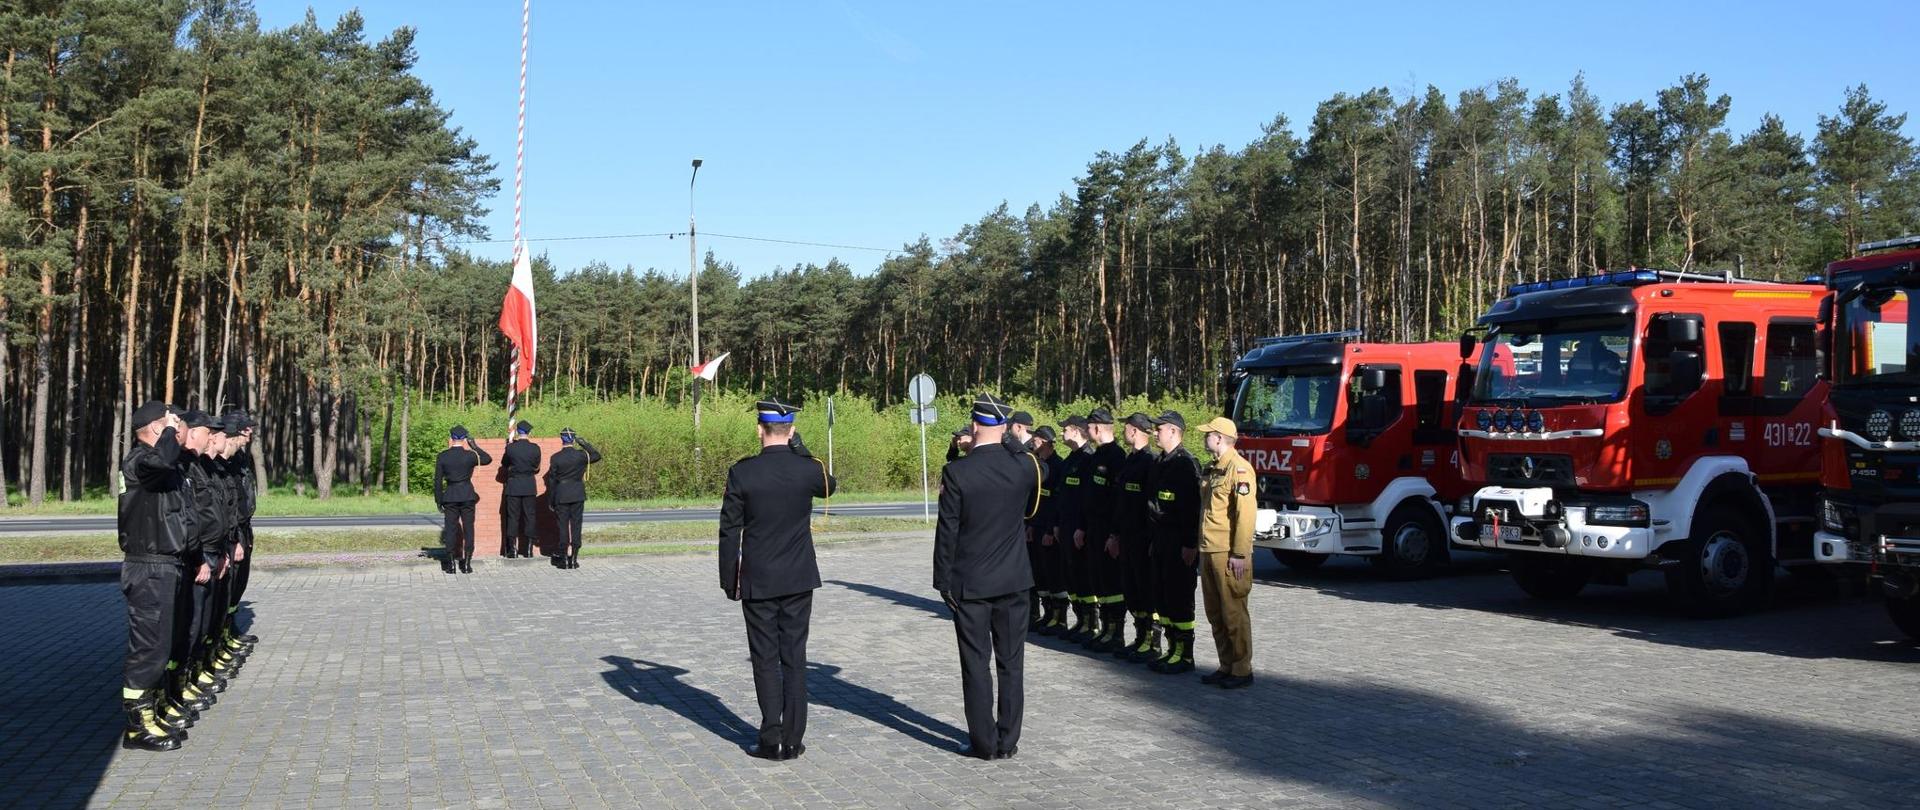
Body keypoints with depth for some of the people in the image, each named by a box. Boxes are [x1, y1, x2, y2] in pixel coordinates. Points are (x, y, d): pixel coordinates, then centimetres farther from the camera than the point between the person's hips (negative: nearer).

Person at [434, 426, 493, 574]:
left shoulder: (442, 457, -3)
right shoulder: (470, 455, -5)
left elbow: (438, 480, -1)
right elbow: (488, 459, 13)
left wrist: (439, 500, 5)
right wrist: (474, 445, 13)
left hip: (450, 496, 0)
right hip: (467, 495, 0)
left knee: (450, 529, 6)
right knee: (468, 528, 5)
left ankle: (451, 564, 6)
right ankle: (467, 563, 4)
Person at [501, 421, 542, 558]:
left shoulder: (511, 447, -10)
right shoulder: (535, 448, -6)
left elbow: (504, 463, 7)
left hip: (513, 487, -1)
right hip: (530, 487, 1)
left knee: (513, 516, 5)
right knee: (529, 516, 6)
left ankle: (512, 549, 3)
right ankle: (529, 549, 6)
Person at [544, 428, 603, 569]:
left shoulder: (556, 458, -5)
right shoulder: (581, 455, -5)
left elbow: (551, 480, -1)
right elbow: (596, 456, 15)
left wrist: (551, 501, 6)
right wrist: (583, 443, 10)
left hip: (561, 496, 0)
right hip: (578, 495, 1)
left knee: (563, 527, 4)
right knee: (576, 526, 4)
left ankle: (564, 558, 4)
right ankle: (574, 558, 3)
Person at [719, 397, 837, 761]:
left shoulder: (742, 472, -10)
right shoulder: (806, 468, -6)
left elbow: (730, 531, -6)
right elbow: (829, 485, 20)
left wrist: (729, 579, 4)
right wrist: (800, 448, 11)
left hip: (757, 581, -2)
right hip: (799, 580, 2)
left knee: (765, 660, 6)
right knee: (794, 659, 9)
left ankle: (772, 739, 6)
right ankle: (793, 740, 12)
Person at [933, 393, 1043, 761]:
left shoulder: (956, 472, -13)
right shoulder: (1024, 466, -5)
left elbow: (946, 532, -10)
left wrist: (944, 581, 0)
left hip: (969, 583, -3)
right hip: (1014, 579, 3)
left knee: (976, 665, 5)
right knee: (1010, 663, 11)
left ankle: (984, 742, 10)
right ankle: (1008, 741, 16)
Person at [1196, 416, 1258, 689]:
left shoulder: (1238, 468, -13)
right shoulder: (1213, 469, 17)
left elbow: (1246, 513, -19)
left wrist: (1240, 554, -21)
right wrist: (1201, 548, 20)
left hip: (1229, 554, -9)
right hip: (1209, 552, 9)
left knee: (1233, 613, -3)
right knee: (1215, 613, 12)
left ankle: (1242, 670, 4)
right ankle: (1226, 667, 20)